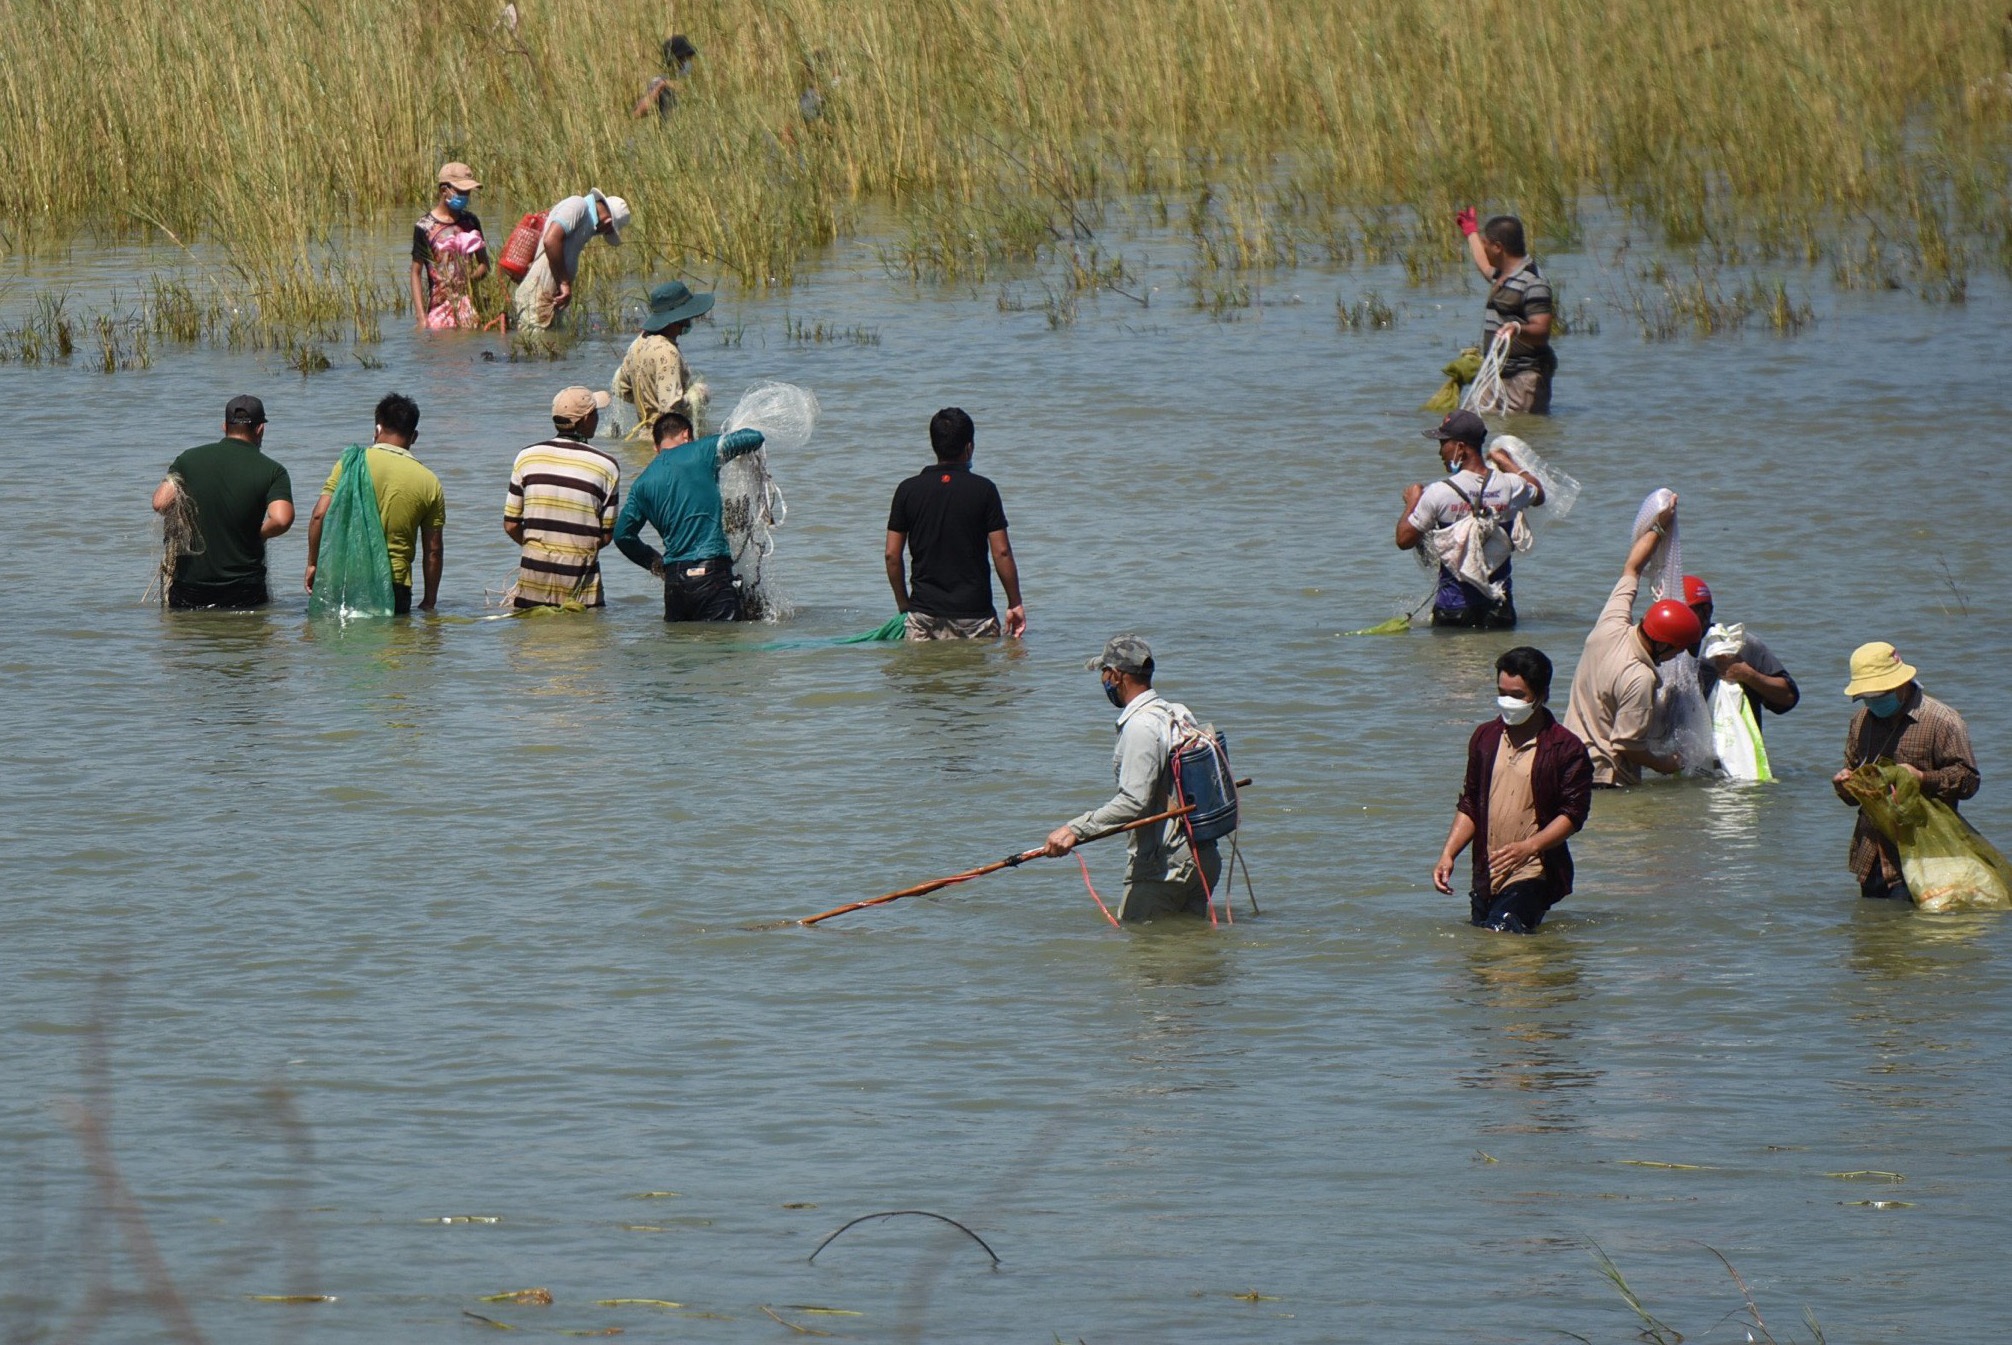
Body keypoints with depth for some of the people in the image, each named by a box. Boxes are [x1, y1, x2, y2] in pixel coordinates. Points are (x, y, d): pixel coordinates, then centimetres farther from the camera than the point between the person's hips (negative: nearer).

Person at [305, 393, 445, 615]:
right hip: (395, 586, 0)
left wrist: (312, 564, 8)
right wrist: (429, 602, 16)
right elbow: (433, 550, 8)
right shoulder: (429, 482, 5)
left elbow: (320, 515, -3)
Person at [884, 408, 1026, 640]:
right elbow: (1001, 552, -5)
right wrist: (1015, 604, 5)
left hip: (924, 611, 2)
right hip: (973, 613, -2)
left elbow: (892, 555, 4)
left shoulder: (908, 490, 3)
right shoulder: (983, 490, -4)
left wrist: (903, 604, 15)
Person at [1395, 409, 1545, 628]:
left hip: (1453, 606, -3)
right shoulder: (1511, 486, -2)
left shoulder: (1438, 494, -14)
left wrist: (1412, 502, 12)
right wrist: (1509, 464, 36)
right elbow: (1538, 495, 24)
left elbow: (1404, 540, -4)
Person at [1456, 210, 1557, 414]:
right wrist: (1470, 230, 56)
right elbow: (1486, 266, 43)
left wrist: (1518, 329, -41)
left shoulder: (1533, 282, -14)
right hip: (1497, 373, 9)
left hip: (1525, 374, -9)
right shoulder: (1501, 276, 16)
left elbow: (1541, 332, -21)